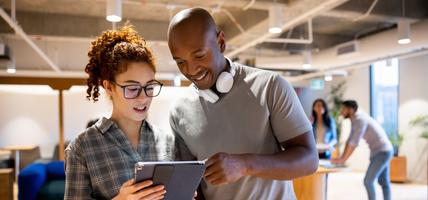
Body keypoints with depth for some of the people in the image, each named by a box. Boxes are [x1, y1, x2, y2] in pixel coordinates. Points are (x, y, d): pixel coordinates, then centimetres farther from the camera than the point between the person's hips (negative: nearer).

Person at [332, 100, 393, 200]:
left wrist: (342, 159, -18)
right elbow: (350, 140, 12)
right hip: (382, 151, 10)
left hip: (382, 152, -10)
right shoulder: (355, 120, 10)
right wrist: (342, 158, 5)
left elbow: (354, 142, -25)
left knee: (368, 181, -7)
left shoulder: (360, 119, -22)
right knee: (383, 182, 13)